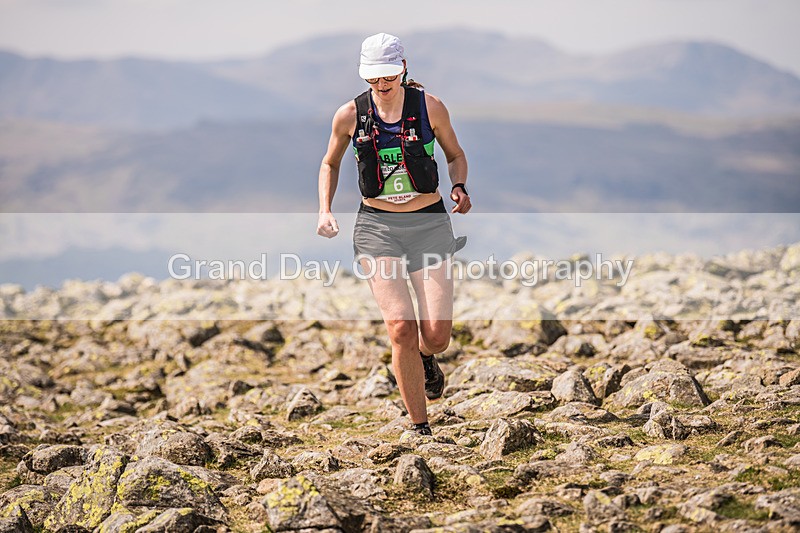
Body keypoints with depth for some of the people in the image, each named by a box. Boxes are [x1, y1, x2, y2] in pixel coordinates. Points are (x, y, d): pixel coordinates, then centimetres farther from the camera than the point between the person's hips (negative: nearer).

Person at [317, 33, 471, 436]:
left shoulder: (429, 106, -3)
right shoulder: (350, 115, -1)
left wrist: (459, 187, -7)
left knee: (436, 336, -10)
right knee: (401, 329, -17)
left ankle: (425, 359, 31)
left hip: (429, 223, 0)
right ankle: (421, 429, -3)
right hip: (377, 226, 0)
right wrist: (324, 211, 3)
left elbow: (455, 155, 13)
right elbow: (330, 164, 17)